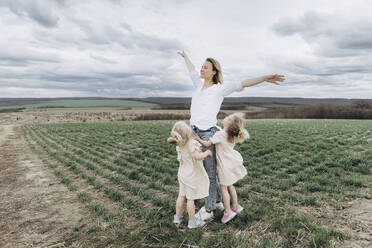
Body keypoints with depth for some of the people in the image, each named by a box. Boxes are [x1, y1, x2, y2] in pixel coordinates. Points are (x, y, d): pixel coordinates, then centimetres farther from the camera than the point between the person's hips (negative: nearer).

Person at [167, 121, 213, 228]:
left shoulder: (179, 144, -1)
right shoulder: (192, 143, -25)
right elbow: (198, 156, -34)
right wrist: (207, 152, -16)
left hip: (182, 174, 7)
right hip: (192, 175, -7)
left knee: (181, 196, 19)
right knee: (191, 198, 5)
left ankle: (177, 217, 32)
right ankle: (192, 221, 20)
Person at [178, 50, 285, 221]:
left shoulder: (219, 89, -5)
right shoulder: (199, 84, 13)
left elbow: (243, 84, -12)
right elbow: (192, 70, 31)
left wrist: (265, 78, -21)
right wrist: (185, 56, 47)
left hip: (208, 134, -7)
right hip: (194, 133, 7)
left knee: (209, 172, 4)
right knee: (207, 170, 18)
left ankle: (208, 210, 18)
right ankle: (217, 201, 36)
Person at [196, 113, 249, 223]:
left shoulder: (220, 134, -24)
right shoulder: (232, 135, -1)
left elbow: (207, 144, -21)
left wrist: (198, 139, -6)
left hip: (225, 165, -7)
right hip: (232, 162, 8)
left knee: (223, 187, 6)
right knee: (230, 185, 22)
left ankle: (228, 212, 15)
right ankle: (236, 206, 35)